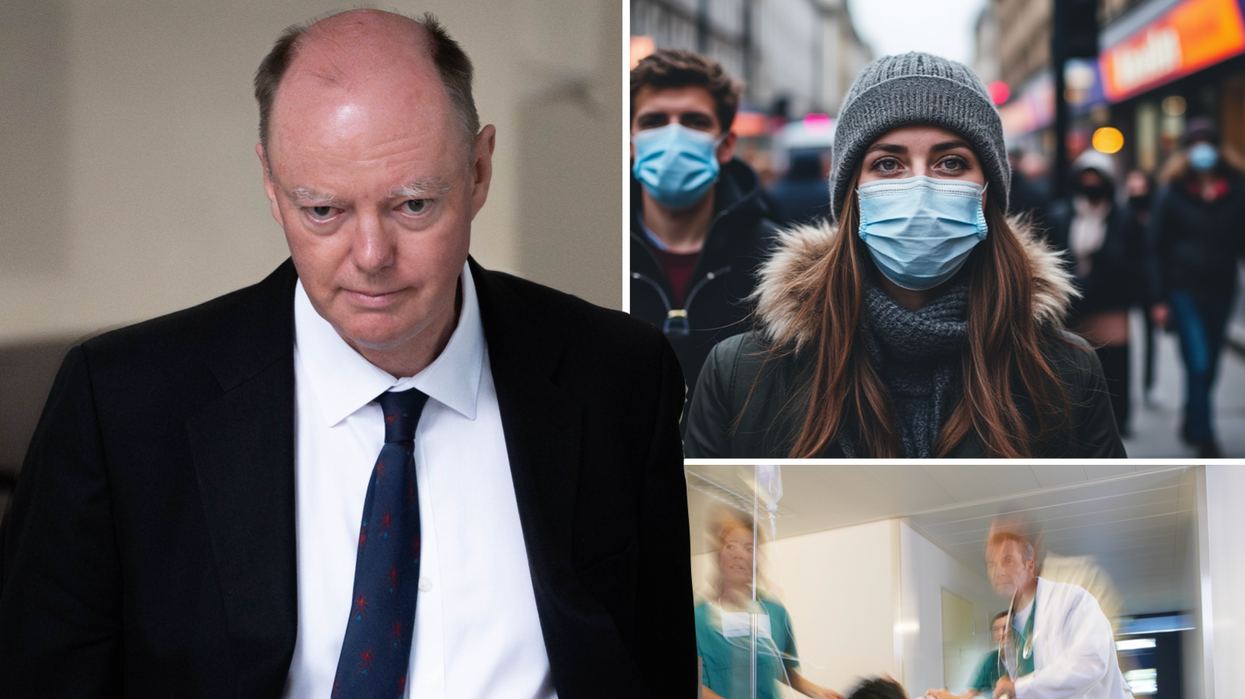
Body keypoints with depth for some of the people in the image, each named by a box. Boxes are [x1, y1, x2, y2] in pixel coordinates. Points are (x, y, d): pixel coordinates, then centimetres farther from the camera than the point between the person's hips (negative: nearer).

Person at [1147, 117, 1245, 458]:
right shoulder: (1173, 193, -1)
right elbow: (1158, 248, 1)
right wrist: (1160, 299, -3)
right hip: (1185, 289, -3)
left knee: (1208, 366, 12)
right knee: (1198, 364, -11)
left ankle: (1192, 425, 33)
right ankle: (1205, 441, -7)